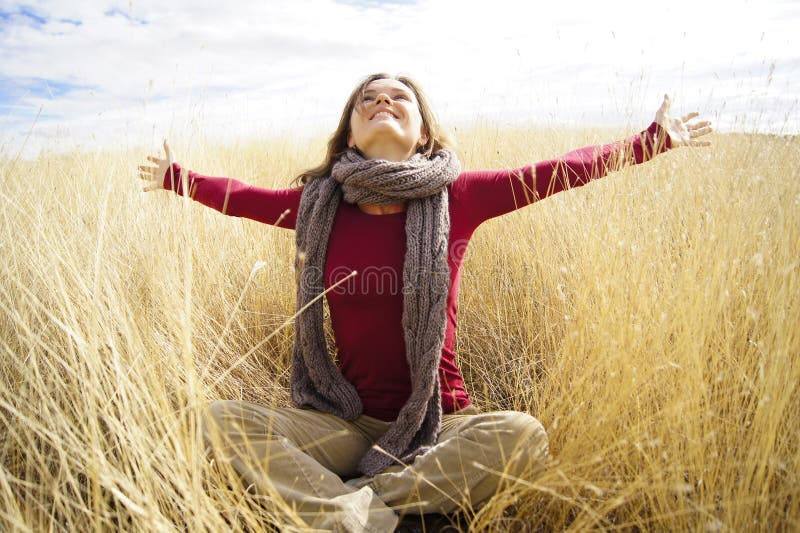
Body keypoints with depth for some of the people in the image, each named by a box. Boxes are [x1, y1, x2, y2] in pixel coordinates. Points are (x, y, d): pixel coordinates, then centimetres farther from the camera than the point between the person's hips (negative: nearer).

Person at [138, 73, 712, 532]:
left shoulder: (458, 197, -6)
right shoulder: (320, 204, 0)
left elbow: (563, 172, 0)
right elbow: (240, 196, 17)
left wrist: (656, 138, 6)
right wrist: (174, 176, 29)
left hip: (439, 423, -1)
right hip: (346, 424, 1)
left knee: (524, 436, -30)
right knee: (223, 421, -17)